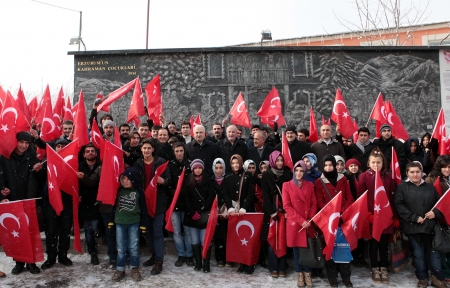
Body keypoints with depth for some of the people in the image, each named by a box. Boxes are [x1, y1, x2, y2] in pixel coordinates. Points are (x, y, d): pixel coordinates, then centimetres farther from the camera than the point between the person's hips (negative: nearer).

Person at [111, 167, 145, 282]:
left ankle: (134, 268, 19)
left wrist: (143, 224, -1)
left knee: (133, 247, 5)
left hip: (134, 223, -2)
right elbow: (113, 205, 11)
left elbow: (143, 209, -1)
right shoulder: (119, 190, 2)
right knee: (121, 248, 9)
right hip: (119, 223, 2)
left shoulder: (139, 191, -6)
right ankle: (120, 269, 20)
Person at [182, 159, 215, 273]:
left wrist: (201, 212, -10)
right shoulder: (188, 181, 6)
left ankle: (206, 264, 3)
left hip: (204, 215, -2)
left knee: (205, 241, -5)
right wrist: (193, 213, -8)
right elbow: (186, 198, 1)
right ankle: (198, 263, 18)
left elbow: (211, 198, -4)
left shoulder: (208, 180, 1)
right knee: (195, 242, 8)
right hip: (191, 216, 2)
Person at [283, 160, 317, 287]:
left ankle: (308, 274, 20)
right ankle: (300, 275, 20)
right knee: (297, 249, 6)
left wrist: (310, 219, -8)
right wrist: (301, 220, -13)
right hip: (294, 223, -2)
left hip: (308, 223, 2)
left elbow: (314, 204, 7)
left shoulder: (309, 185, 7)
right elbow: (287, 206, -8)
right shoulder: (287, 185, -2)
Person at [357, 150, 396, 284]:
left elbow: (393, 198, 4)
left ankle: (383, 268, 25)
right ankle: (375, 269, 24)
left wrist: (396, 217, 3)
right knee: (373, 243, 10)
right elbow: (360, 197, -5)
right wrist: (367, 215, -13)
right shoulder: (364, 176, -4)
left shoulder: (388, 176, 3)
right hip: (370, 217, -2)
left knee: (384, 244, 10)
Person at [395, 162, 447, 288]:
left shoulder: (430, 187, 12)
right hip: (413, 226, -3)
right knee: (418, 254, 7)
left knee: (434, 252, 9)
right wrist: (414, 217, -16)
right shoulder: (402, 187, -1)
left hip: (430, 225, 3)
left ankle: (437, 278, 22)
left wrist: (435, 212, -5)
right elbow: (398, 205, -10)